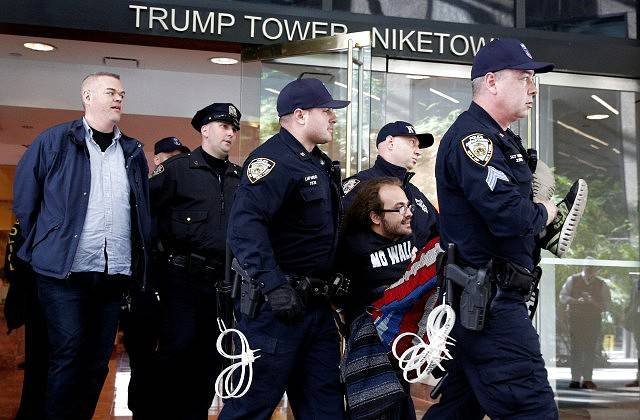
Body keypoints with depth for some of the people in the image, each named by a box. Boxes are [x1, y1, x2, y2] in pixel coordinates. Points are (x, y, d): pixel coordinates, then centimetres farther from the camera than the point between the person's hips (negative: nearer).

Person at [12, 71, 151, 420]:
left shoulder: (133, 153, 13)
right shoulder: (54, 141, 0)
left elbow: (143, 212, 18)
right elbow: (25, 201, 3)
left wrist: (139, 264, 13)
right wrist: (45, 246, 6)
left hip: (115, 274, 4)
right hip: (65, 272, -4)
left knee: (97, 361, 8)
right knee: (68, 356, -6)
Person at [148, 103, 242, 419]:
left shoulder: (239, 177, 13)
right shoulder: (178, 168, -3)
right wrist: (160, 246, -8)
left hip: (222, 282, 5)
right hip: (183, 276, -5)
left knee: (209, 353, 9)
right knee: (177, 347, -6)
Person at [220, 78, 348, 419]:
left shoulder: (321, 164, 17)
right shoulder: (274, 160, -15)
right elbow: (245, 224, -28)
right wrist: (273, 286, -32)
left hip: (317, 305, 10)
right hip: (278, 306, -9)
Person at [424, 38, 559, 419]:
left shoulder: (500, 140, 19)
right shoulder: (471, 136, -14)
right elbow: (510, 215, -25)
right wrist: (544, 214, -5)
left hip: (479, 301, 11)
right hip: (489, 301, -11)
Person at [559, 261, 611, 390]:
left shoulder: (601, 284, 10)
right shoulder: (572, 280, 7)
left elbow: (606, 303, 8)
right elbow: (563, 297, 4)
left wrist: (594, 302, -12)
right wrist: (576, 300, -14)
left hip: (594, 320, 2)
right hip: (575, 318, -1)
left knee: (591, 350, -2)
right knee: (576, 349, -6)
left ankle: (587, 379, 3)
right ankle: (575, 379, -3)